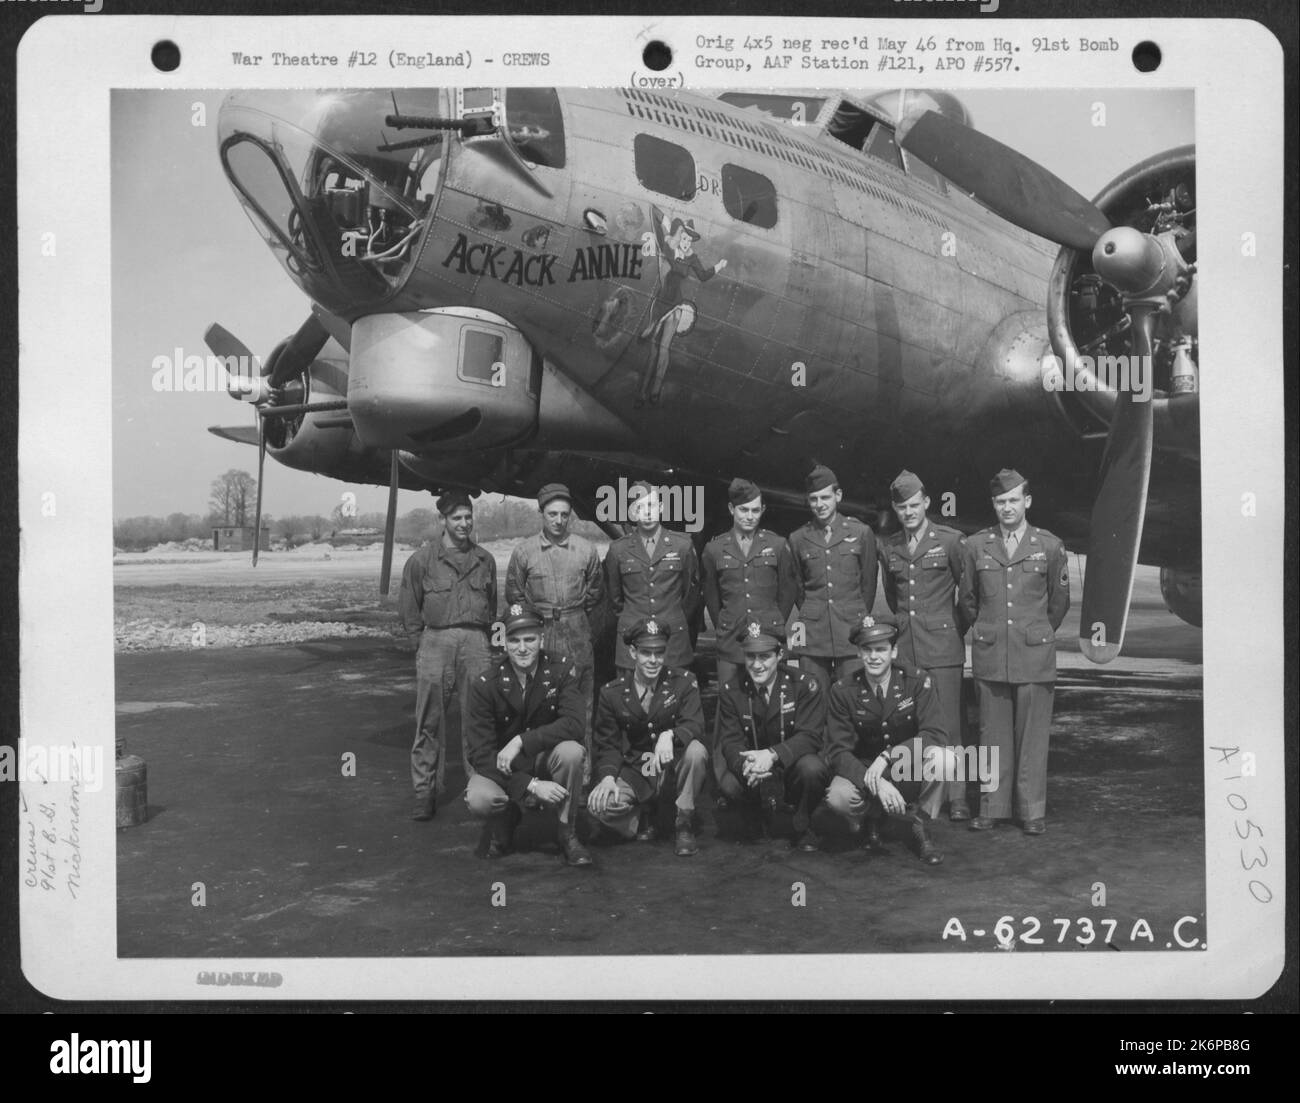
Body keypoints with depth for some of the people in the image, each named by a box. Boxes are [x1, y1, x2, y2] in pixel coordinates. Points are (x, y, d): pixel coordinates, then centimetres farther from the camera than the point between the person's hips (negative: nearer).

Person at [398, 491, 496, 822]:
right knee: (430, 721, -1)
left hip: (475, 642, 2)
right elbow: (408, 605, 8)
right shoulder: (422, 559, 3)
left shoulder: (484, 560, 13)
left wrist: (484, 632, 13)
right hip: (436, 642, -2)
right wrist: (421, 635, 4)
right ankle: (425, 791, 5)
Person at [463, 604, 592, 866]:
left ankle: (567, 833, -9)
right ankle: (506, 820, 8)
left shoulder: (561, 670, -10)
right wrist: (531, 785, -28)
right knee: (479, 799, -32)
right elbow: (479, 752, -18)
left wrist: (521, 741, -32)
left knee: (571, 751, -32)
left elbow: (573, 724, -22)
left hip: (546, 760, 1)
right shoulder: (485, 685, -13)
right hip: (502, 769, 0)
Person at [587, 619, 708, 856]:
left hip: (673, 768, -1)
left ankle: (684, 825, -11)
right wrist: (608, 776, -19)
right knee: (599, 804, -28)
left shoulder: (684, 682, -2)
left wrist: (669, 736, -39)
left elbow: (695, 725, -16)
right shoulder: (612, 693, 0)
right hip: (634, 772, 1)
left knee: (696, 751, -34)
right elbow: (607, 745, 2)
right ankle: (642, 817, 10)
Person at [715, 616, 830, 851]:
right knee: (728, 786, -29)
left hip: (793, 768, -2)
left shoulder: (805, 685, -10)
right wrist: (746, 764, -34)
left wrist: (772, 755, -37)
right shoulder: (730, 690, -3)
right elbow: (731, 742, -9)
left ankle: (804, 829, -5)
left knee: (811, 768, -35)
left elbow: (809, 736, -18)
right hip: (753, 773, 2)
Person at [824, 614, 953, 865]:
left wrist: (887, 756, -32)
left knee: (943, 757, -32)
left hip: (911, 772, 0)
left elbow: (935, 734, -20)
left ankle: (921, 828, -6)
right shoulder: (843, 691, -9)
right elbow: (839, 752, -14)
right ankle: (872, 815, 5)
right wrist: (877, 784, -30)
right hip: (863, 772, 0)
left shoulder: (917, 682, -9)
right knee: (838, 797, -33)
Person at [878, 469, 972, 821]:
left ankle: (956, 798, 2)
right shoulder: (888, 547, 11)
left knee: (949, 724, -4)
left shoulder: (950, 540, -1)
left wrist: (957, 628, 9)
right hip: (904, 647, 4)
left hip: (942, 647, -4)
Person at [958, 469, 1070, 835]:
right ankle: (992, 807, 12)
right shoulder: (975, 546, 4)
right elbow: (966, 600, 16)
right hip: (989, 655, 1)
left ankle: (1032, 811, 9)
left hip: (1035, 654, -1)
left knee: (1033, 734, 1)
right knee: (993, 733, 4)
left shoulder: (1049, 546, 2)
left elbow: (1060, 601, 13)